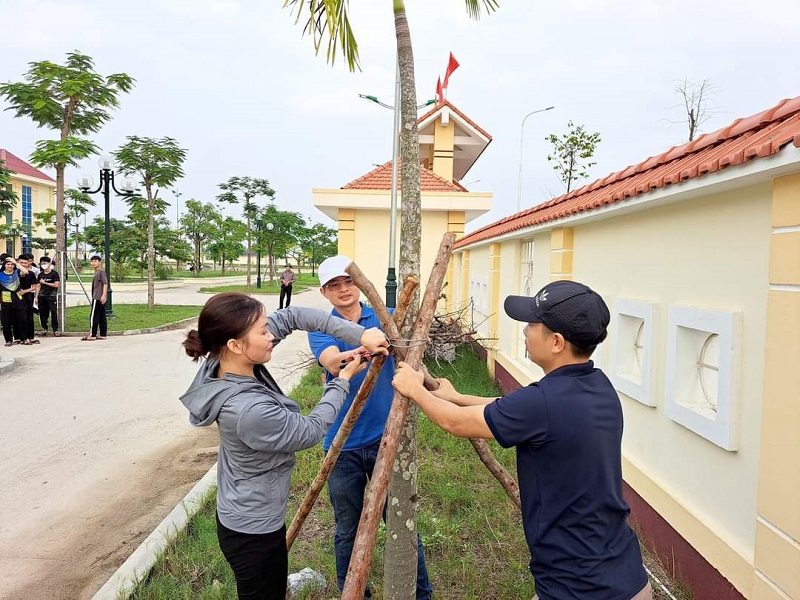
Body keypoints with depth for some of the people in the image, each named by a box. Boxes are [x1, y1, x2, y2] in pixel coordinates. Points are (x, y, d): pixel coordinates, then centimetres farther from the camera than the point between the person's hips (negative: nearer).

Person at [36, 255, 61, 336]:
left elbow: (56, 284, -10)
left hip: (51, 296, -5)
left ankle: (55, 330, -2)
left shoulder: (54, 273, -2)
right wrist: (36, 297, 10)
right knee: (42, 313, 5)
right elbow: (39, 286, 15)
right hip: (42, 296, 5)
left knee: (54, 313, -7)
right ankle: (44, 329, 16)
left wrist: (45, 282, -10)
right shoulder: (40, 274, 13)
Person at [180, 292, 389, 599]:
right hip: (253, 531, -8)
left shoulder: (226, 362, -14)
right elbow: (311, 431, -19)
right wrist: (343, 379, -8)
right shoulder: (249, 410, -37)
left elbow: (292, 316, -11)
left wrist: (359, 334, -15)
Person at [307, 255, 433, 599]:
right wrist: (359, 351, -45)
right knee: (348, 531, 13)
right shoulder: (321, 327, -3)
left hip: (385, 438, 1)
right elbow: (333, 363, -23)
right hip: (343, 444, 0)